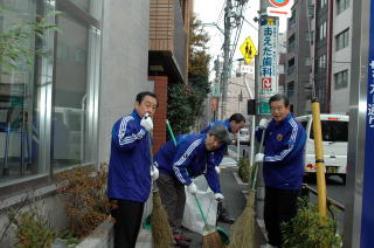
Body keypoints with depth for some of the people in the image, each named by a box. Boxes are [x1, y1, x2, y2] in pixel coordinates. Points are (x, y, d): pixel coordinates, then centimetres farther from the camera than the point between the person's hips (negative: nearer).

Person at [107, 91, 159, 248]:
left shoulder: (143, 127, 15)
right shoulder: (127, 121, -13)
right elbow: (122, 144, -33)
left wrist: (151, 168, 10)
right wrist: (143, 129, -36)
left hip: (138, 189, 10)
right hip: (126, 190, -9)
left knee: (132, 234, 19)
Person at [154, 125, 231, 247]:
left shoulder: (208, 149, -2)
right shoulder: (192, 143, -33)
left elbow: (211, 171, 0)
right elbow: (177, 165, -32)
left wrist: (217, 191, -8)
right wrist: (189, 183, -29)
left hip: (175, 171, 10)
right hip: (163, 168, -10)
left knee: (180, 199, 11)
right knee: (171, 201, -8)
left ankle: (177, 232, 21)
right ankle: (172, 235, 1)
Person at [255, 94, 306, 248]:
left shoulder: (294, 127, -19)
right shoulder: (272, 124, 7)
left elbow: (288, 154, -25)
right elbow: (262, 141, 22)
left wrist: (265, 158, -17)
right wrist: (261, 128, 0)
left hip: (287, 183, -9)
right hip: (271, 180, 9)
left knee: (286, 219, 0)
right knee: (269, 215, 20)